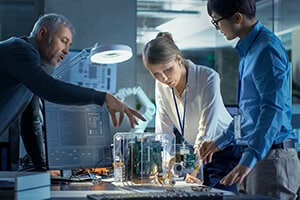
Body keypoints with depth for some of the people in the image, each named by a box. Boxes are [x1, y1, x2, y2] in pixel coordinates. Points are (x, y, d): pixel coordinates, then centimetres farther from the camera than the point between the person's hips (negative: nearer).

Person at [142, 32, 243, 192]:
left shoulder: (208, 78, -23)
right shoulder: (161, 86, -5)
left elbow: (207, 128, -30)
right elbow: (163, 129, -3)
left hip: (225, 152, -5)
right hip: (195, 151, 5)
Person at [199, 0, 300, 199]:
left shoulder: (267, 49, -15)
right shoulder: (249, 49, 16)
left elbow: (273, 109, -25)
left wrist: (249, 159, -33)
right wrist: (220, 142, 29)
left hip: (271, 155, -9)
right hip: (256, 155, 10)